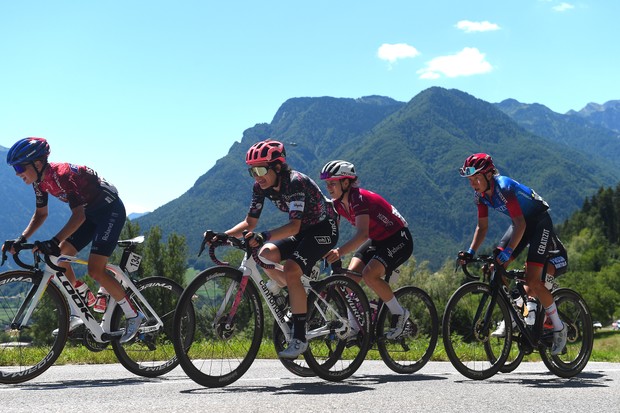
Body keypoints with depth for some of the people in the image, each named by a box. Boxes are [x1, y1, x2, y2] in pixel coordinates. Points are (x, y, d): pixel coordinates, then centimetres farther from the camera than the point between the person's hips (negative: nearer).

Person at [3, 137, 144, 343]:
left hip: (110, 210, -9)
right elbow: (40, 214, 9)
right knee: (58, 257, 0)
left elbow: (78, 215, -36)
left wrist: (54, 242, -45)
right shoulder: (40, 181, -3)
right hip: (90, 212, 9)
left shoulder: (62, 175, -30)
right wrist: (21, 239, -4)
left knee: (95, 270, -17)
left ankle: (133, 315, -3)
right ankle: (85, 305, 16)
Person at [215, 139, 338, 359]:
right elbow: (250, 222, -4)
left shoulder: (295, 182, -29)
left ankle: (299, 339, -22)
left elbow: (294, 225, -39)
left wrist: (264, 236, -53)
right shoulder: (261, 187, -7)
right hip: (302, 231, 7)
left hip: (323, 229, -7)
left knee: (291, 270, -28)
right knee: (266, 254, -20)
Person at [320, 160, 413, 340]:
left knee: (369, 274, -27)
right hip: (378, 240, 8)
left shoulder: (359, 198, -28)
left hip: (399, 239, -8)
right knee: (349, 277, -9)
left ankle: (399, 313, -7)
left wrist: (340, 252, -54)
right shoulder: (338, 204, -3)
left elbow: (362, 234, -41)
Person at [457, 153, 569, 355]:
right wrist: (470, 252, -10)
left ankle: (559, 328, -1)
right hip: (521, 223, 8)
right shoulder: (481, 194, -6)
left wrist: (508, 251, -41)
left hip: (540, 222, -8)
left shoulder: (504, 188, -30)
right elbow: (482, 226, 2)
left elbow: (520, 224, -32)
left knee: (532, 280, -17)